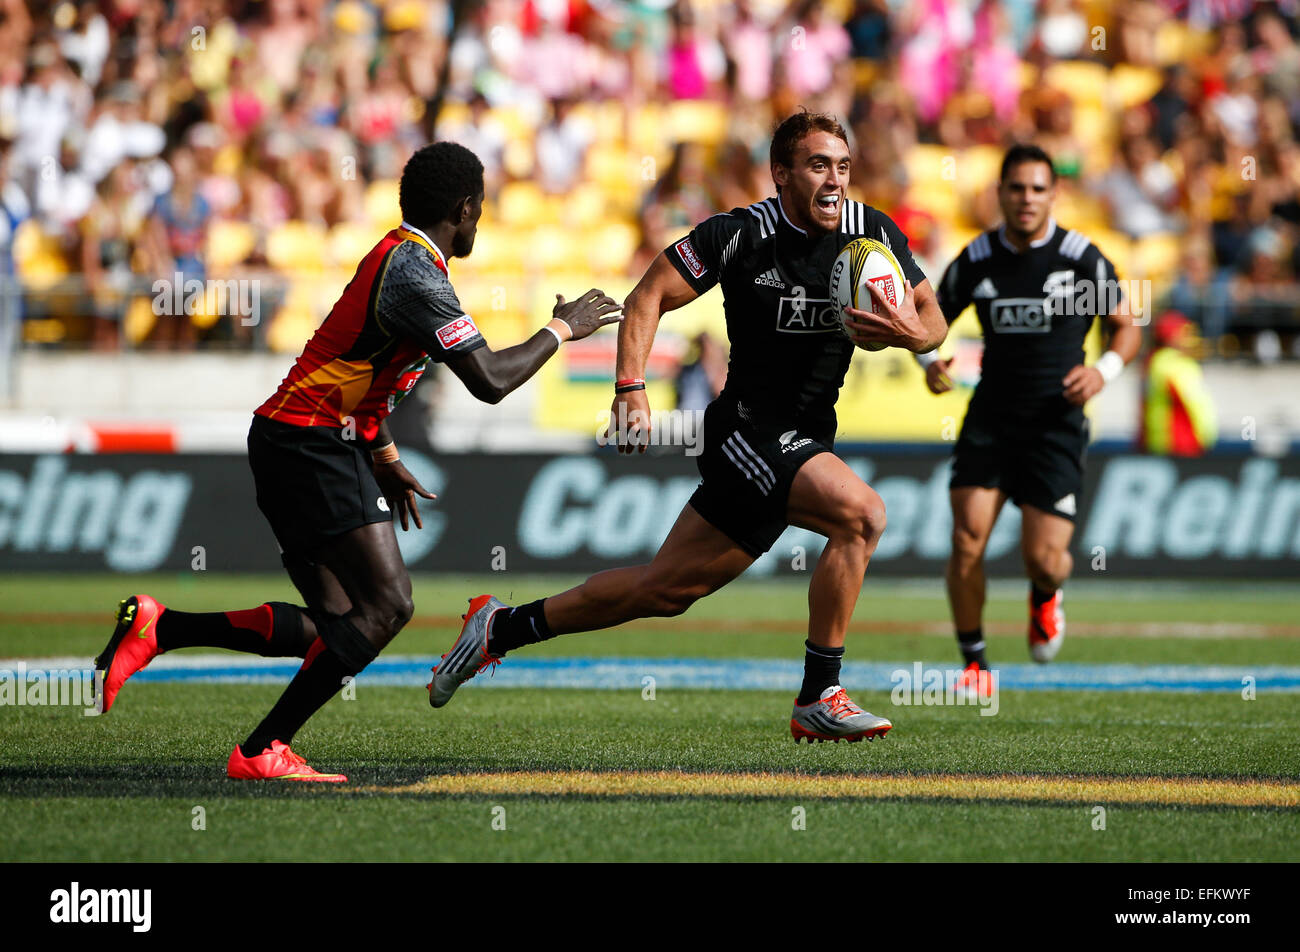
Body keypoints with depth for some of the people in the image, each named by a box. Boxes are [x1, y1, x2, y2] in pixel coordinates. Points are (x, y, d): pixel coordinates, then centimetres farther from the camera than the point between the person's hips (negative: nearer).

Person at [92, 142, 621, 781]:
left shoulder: (399, 257, 16)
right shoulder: (414, 274, -17)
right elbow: (490, 380, -21)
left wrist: (383, 456, 28)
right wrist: (561, 330, -7)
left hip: (294, 441, 10)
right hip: (311, 444, -10)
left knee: (331, 624, 6)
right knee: (388, 603, -14)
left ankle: (158, 628, 4)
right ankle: (262, 752, -14)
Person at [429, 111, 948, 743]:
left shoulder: (873, 232, 0)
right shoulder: (742, 234, -14)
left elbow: (934, 320, 5)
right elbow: (649, 296, -8)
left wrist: (911, 332, -19)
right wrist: (630, 388, -20)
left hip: (807, 442, 6)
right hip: (748, 427, -6)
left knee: (665, 587, 7)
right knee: (861, 513, -28)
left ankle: (502, 629, 22)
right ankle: (819, 699, -18)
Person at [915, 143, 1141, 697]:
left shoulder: (1082, 258, -5)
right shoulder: (975, 261, 1)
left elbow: (1125, 327, 7)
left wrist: (1105, 369, -13)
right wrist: (930, 361, -8)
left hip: (1056, 423, -2)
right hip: (990, 418, 2)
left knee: (1043, 557, -10)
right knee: (967, 539, -15)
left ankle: (1045, 598, 30)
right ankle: (974, 665, 0)